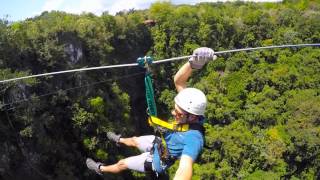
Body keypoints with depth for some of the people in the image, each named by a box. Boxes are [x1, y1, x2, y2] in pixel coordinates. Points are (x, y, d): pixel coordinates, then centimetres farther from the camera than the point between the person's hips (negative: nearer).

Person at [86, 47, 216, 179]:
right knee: (134, 140, 33)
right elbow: (178, 81, -30)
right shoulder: (191, 114, -26)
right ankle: (119, 140, 68)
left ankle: (100, 169, 48)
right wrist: (193, 63, -52)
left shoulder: (193, 138, -46)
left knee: (122, 164, 17)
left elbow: (185, 169, -63)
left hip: (156, 159, -6)